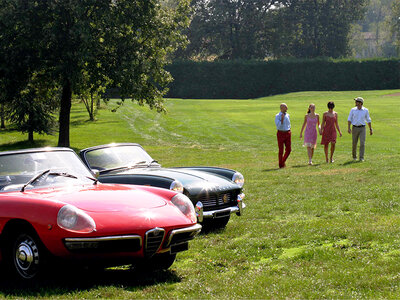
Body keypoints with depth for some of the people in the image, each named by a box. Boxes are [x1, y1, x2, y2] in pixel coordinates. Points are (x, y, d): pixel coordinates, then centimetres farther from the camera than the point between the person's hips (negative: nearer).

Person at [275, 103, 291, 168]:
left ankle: (283, 161, 21)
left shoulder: (287, 115, 9)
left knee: (288, 149, -1)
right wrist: (282, 118, -22)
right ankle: (281, 165, 10)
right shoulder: (277, 116, -8)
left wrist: (289, 133, 16)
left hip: (288, 133, 5)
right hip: (281, 133, -5)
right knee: (281, 150, -1)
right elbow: (278, 126, -17)